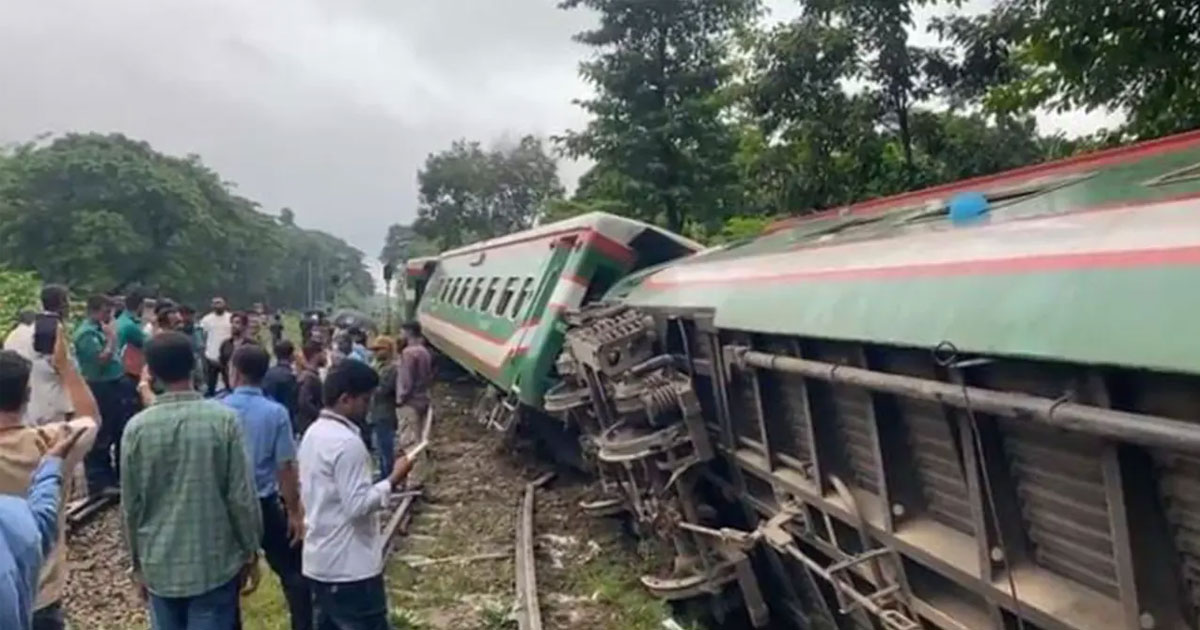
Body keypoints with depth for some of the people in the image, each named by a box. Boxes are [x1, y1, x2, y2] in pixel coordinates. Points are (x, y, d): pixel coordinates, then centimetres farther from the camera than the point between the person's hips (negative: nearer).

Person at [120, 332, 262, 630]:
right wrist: (251, 552, 4)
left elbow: (131, 504, 1)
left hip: (160, 565, 2)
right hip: (214, 563, -2)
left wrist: (136, 562, 15)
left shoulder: (137, 427, -6)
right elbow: (242, 496, -9)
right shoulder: (224, 420, -12)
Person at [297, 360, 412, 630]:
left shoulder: (313, 433, 9)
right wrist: (393, 479, -15)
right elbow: (358, 504, -24)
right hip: (350, 566, -9)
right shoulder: (347, 442, -21)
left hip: (320, 560, 10)